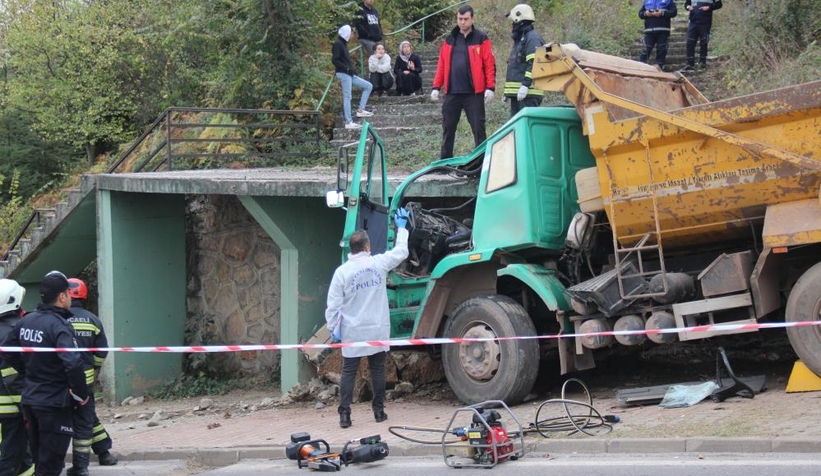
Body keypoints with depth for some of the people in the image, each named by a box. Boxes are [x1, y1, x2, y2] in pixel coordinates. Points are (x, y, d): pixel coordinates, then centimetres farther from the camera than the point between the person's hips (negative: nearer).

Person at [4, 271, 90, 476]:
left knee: (39, 457, 20)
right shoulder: (59, 326, -20)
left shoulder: (26, 321, 4)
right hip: (54, 403, -8)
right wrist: (81, 394, -18)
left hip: (30, 398, 8)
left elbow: (9, 353, 14)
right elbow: (72, 364, -31)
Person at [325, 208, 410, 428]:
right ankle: (379, 411, 16)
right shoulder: (378, 263, -4)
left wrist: (333, 328, 3)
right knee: (378, 370, 11)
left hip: (352, 332, -1)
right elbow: (401, 252, 13)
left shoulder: (342, 272, -8)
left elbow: (333, 304, -7)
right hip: (378, 330, 1)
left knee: (348, 372, 0)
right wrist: (401, 227, 26)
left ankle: (344, 414, -7)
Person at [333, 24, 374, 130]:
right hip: (343, 74, -10)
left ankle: (360, 110, 6)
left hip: (349, 74, 10)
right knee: (347, 97, -10)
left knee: (368, 86, 11)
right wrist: (347, 68, -19)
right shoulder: (338, 44, -10)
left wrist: (350, 68, 6)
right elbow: (334, 60, -19)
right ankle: (348, 122, -9)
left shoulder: (343, 44, 19)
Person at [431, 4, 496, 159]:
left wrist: (490, 87, -13)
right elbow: (441, 65, 12)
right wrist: (436, 87, 5)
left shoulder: (481, 39, 0)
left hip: (473, 93, -4)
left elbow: (490, 64, -4)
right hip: (452, 93, 4)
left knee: (478, 129, -1)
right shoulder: (450, 40, 13)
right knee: (448, 128, 8)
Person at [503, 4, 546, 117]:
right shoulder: (520, 39, 24)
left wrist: (525, 85, -27)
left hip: (528, 93, -11)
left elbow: (534, 65, -20)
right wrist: (507, 91, 27)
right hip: (516, 93, 11)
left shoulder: (532, 38, -9)